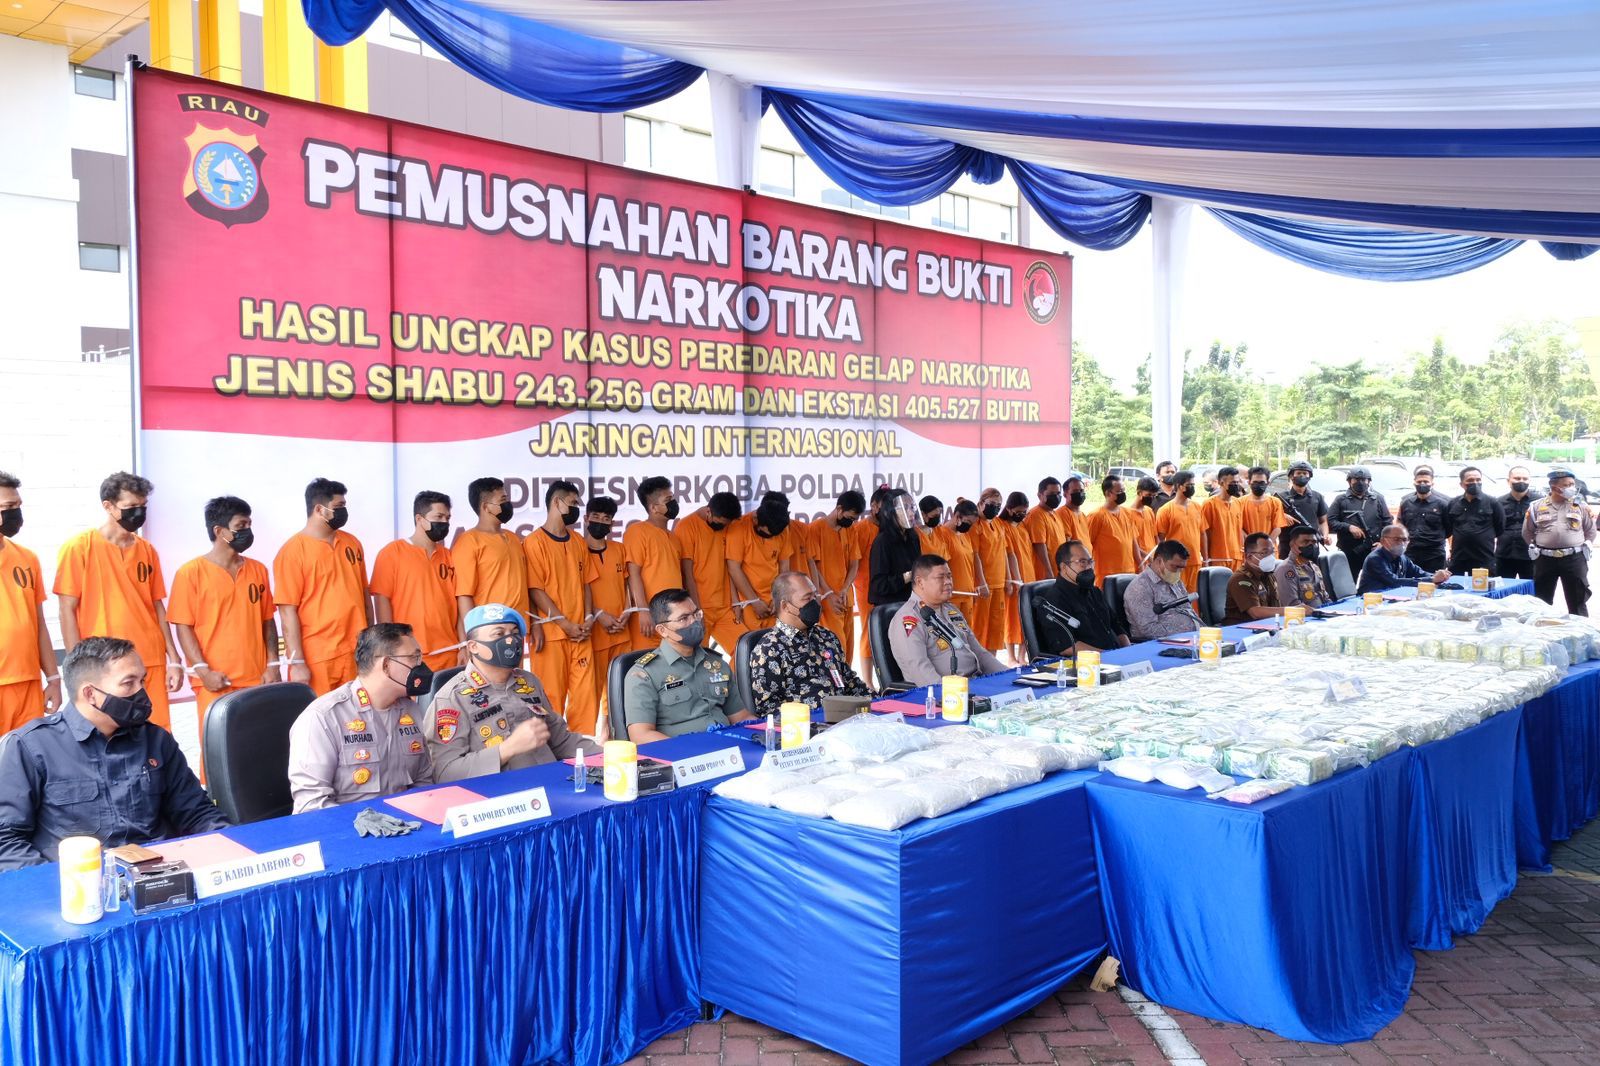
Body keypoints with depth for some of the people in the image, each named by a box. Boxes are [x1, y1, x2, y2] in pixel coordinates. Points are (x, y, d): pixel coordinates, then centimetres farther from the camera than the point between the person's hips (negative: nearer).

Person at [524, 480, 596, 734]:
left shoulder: (578, 540, 15)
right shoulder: (534, 541, -5)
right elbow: (535, 589, -10)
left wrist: (589, 618, 1)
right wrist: (565, 623, -13)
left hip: (581, 632, 6)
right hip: (552, 632, -5)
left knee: (586, 692, 3)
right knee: (552, 695, -1)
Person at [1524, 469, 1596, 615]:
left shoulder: (1580, 506, 4)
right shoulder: (1537, 507, 2)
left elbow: (1590, 531, 13)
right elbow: (1527, 533, 12)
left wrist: (1584, 546, 7)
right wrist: (1537, 548, 8)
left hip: (1574, 558, 0)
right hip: (1545, 559, 0)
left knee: (1578, 602, 5)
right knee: (1542, 602, 8)